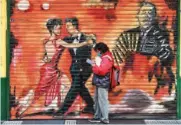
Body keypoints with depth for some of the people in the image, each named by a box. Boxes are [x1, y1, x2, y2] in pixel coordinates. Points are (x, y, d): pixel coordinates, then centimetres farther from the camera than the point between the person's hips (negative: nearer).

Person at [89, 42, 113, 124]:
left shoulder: (106, 59, -17)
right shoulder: (103, 57, 16)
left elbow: (101, 71, -28)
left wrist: (94, 66, -16)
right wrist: (95, 64, 8)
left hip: (103, 83, -11)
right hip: (99, 83, 11)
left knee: (102, 101, -7)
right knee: (97, 100, 15)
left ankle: (105, 118, -3)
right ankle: (97, 117, 23)